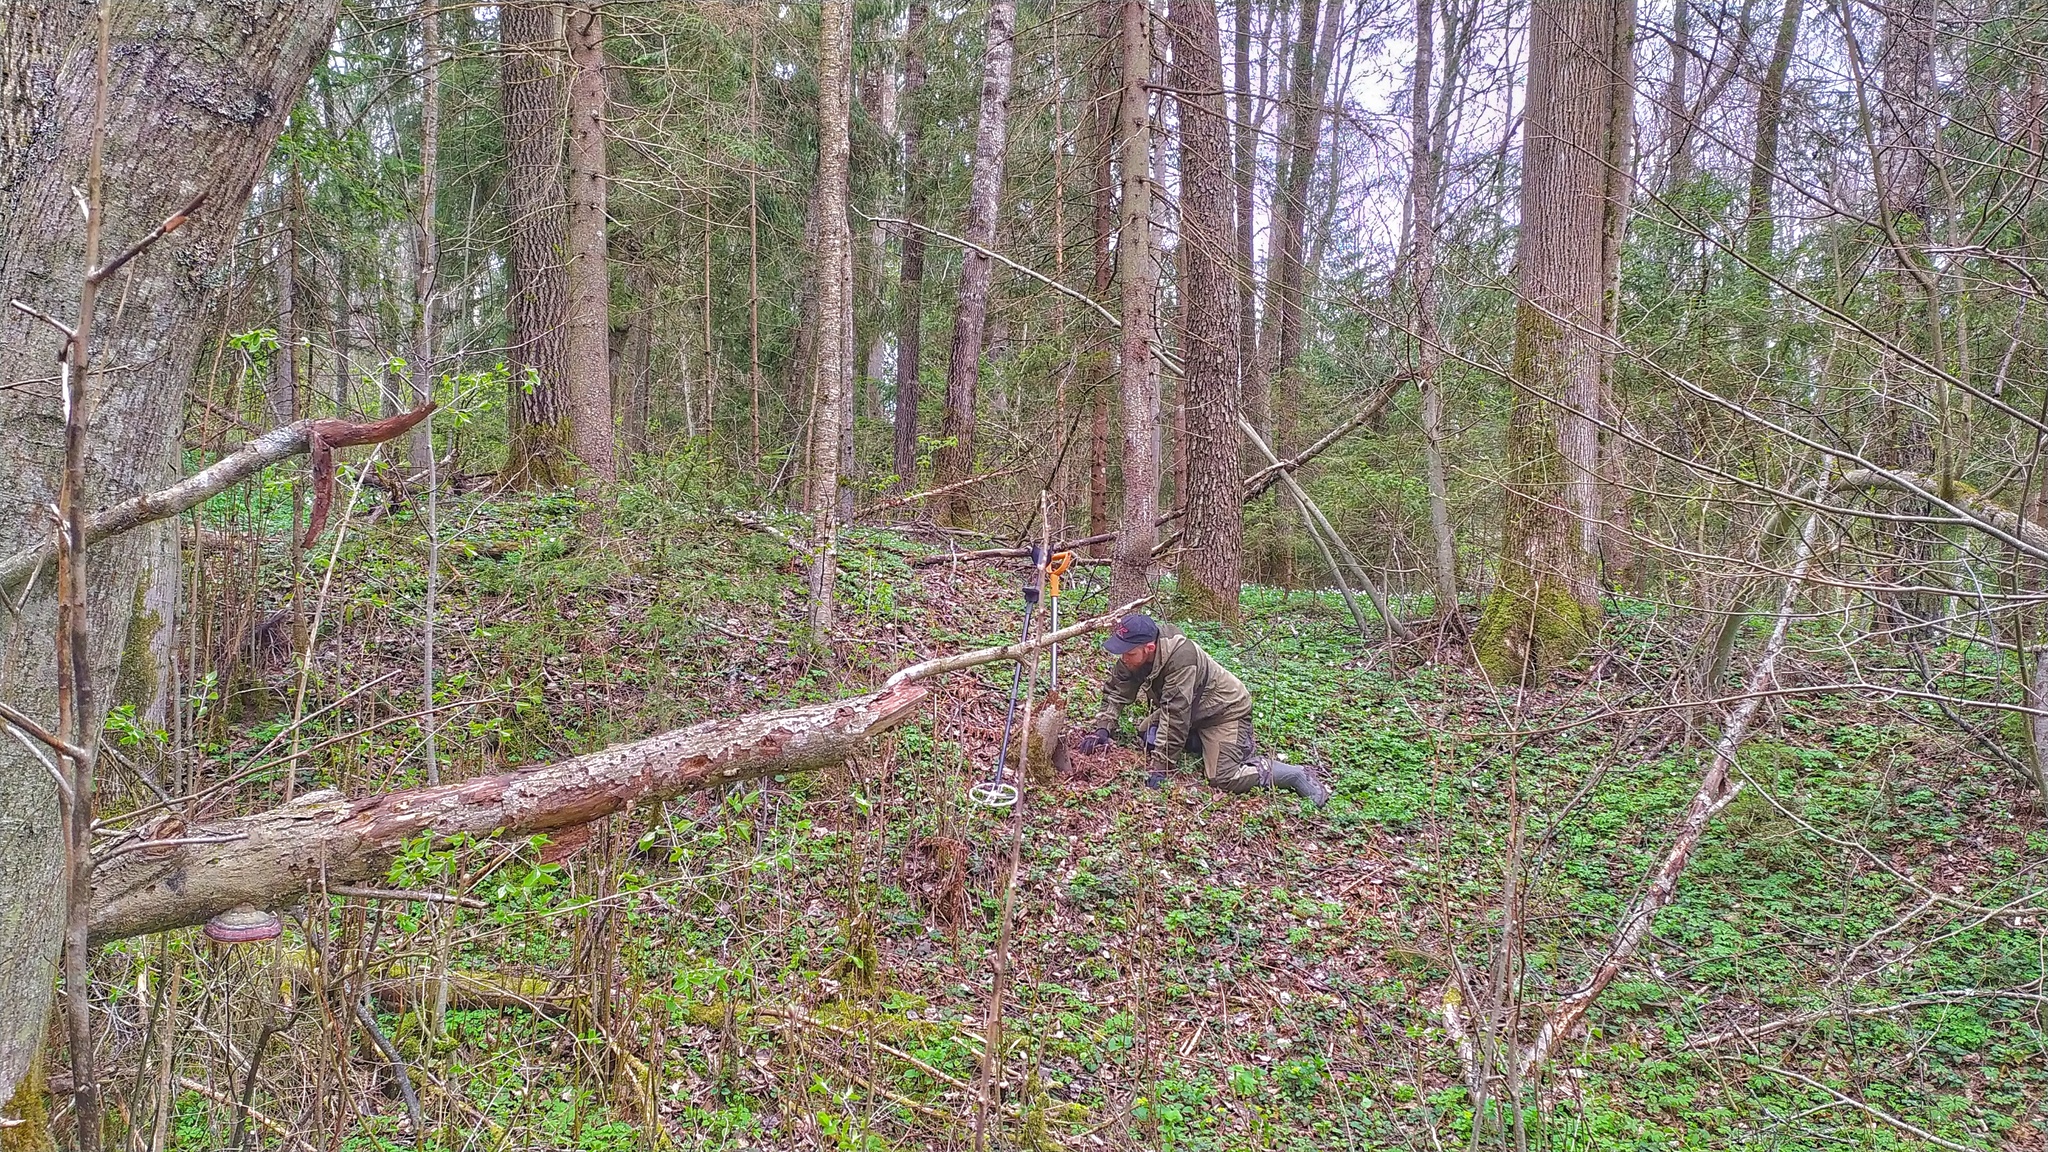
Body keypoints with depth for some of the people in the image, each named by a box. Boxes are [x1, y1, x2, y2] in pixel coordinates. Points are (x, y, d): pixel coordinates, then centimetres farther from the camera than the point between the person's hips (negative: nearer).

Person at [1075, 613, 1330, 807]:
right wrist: (1101, 728, -19)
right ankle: (1207, 744, 16)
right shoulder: (1133, 652, -14)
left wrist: (1158, 767, -37)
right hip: (1192, 711, 9)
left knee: (1222, 778, -22)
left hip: (1225, 710, -9)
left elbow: (1175, 715, -38)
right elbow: (1116, 691, -4)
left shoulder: (1180, 656, -38)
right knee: (1146, 735, 3)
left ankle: (1299, 775, -7)